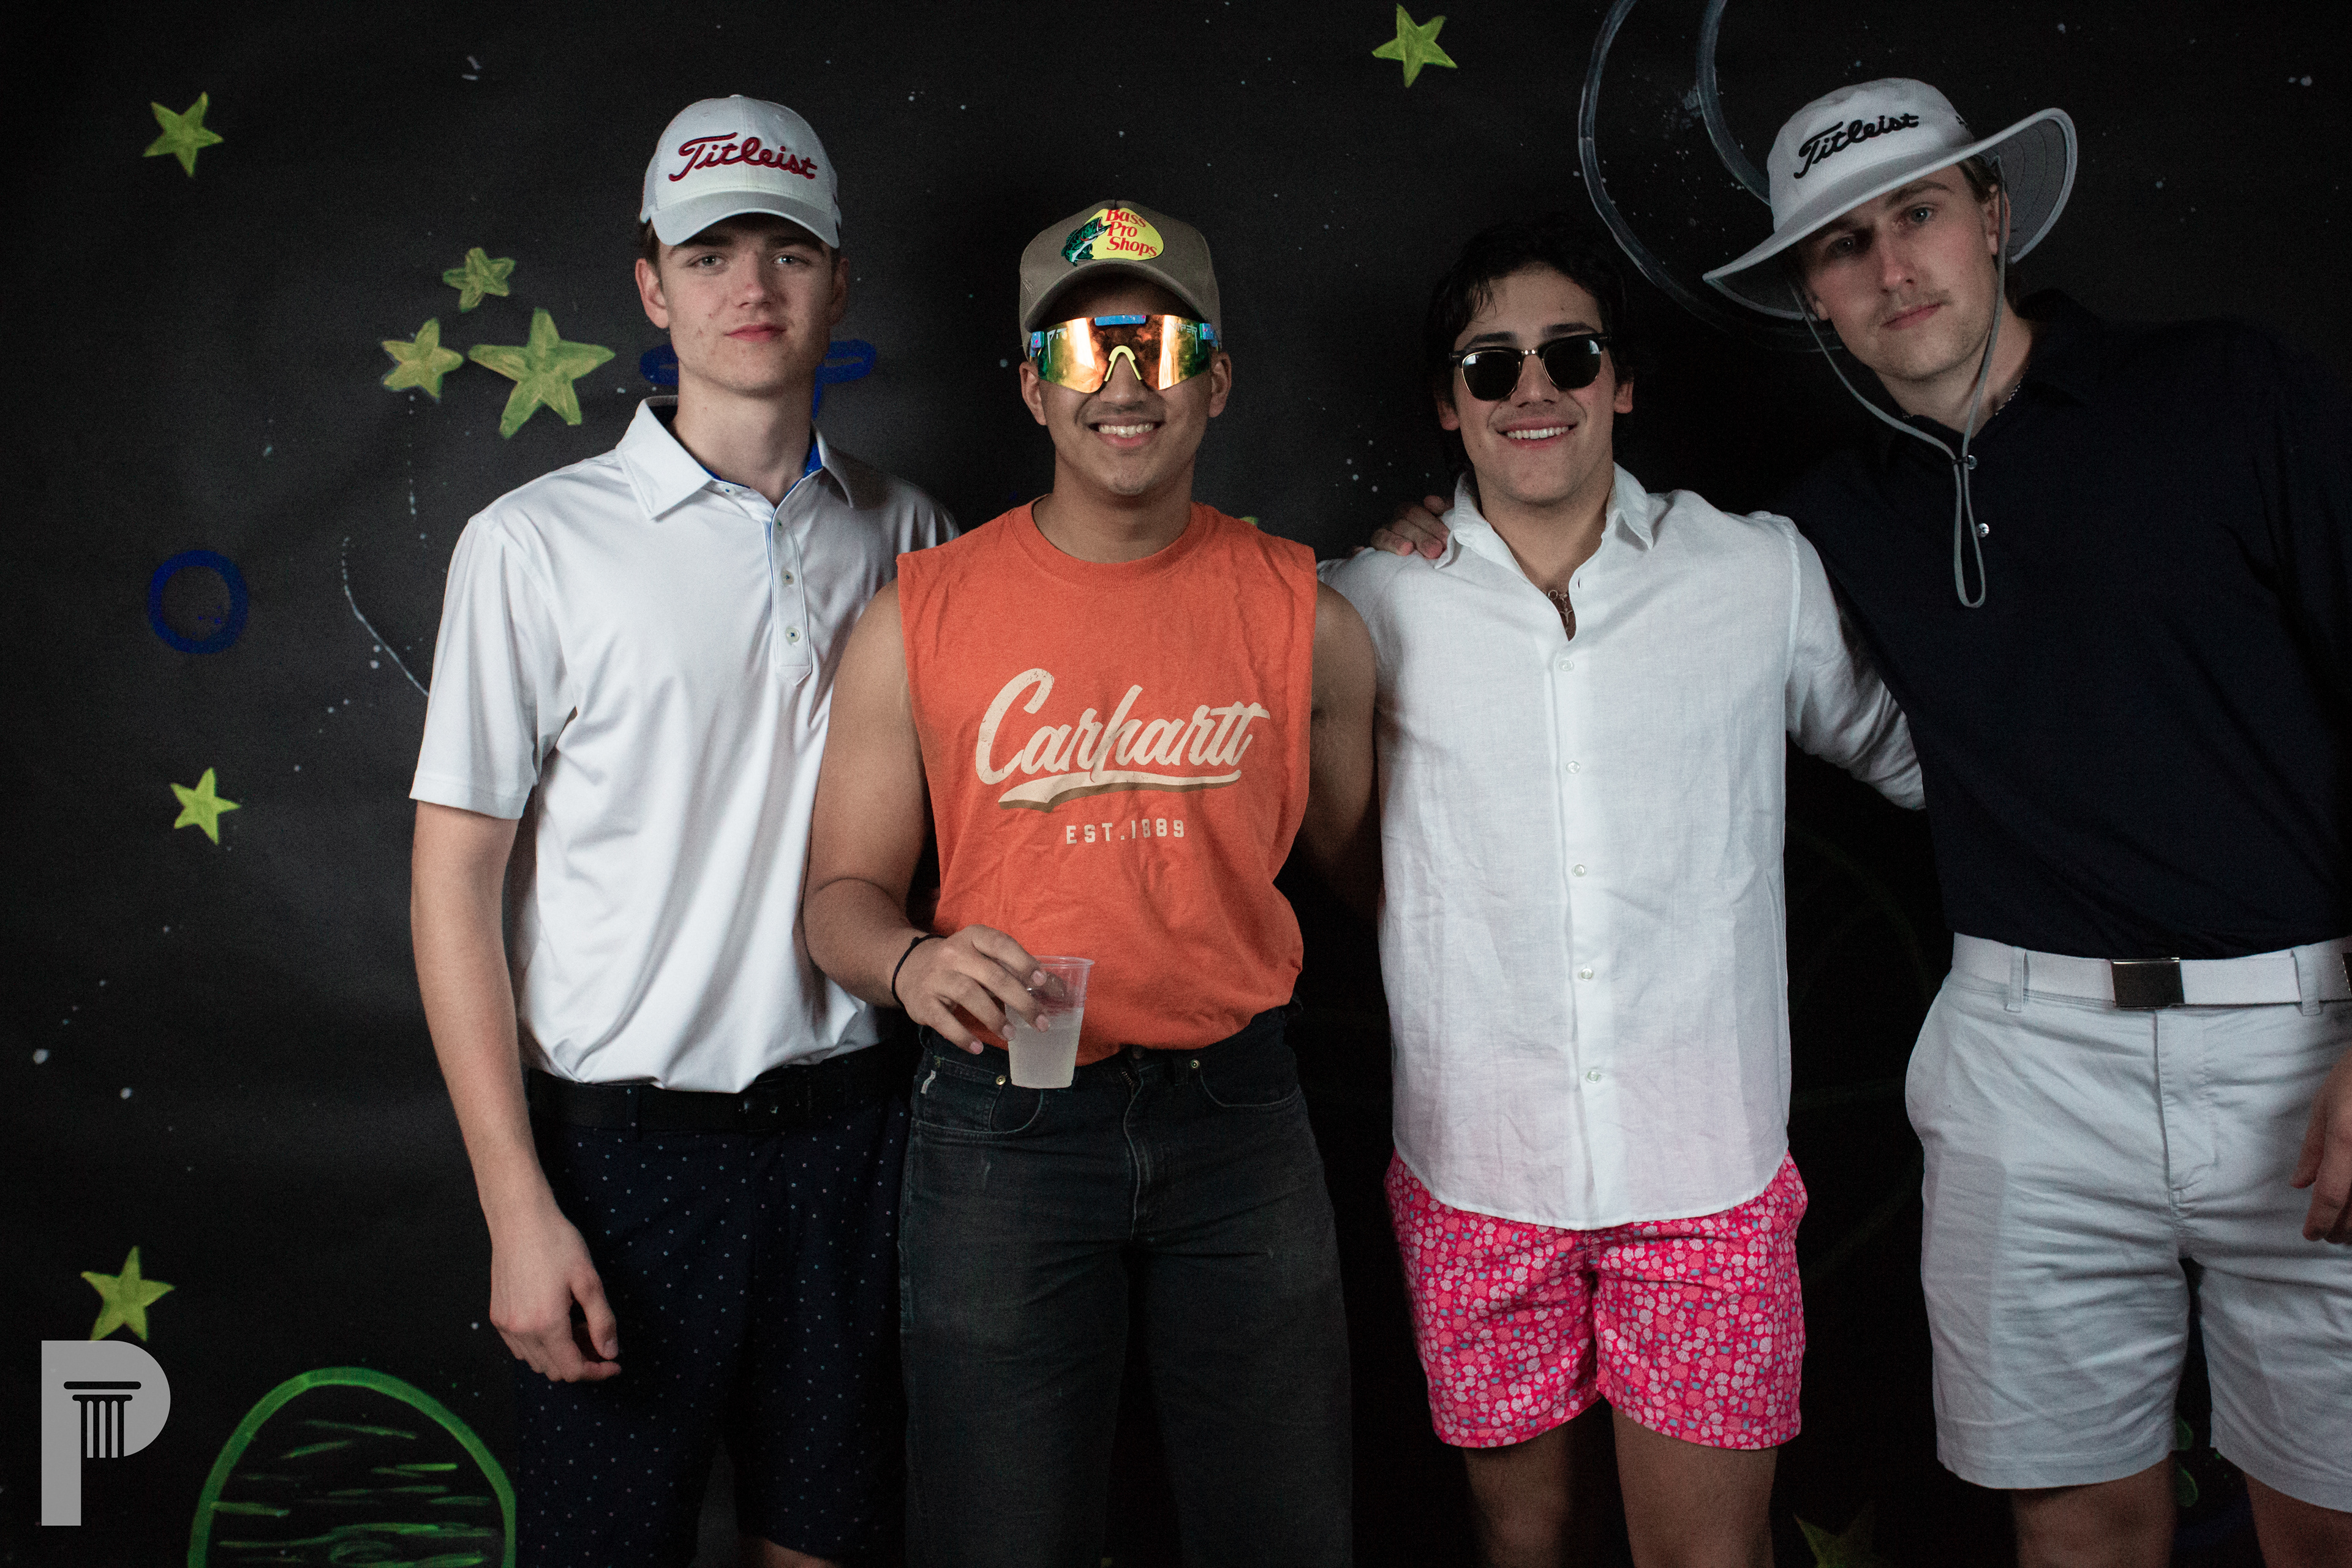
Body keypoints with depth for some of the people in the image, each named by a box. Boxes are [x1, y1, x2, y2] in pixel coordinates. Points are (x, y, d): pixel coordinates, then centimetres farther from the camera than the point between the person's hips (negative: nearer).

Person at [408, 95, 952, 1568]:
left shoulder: (902, 530, 5)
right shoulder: (538, 543, -6)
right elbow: (455, 878, -6)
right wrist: (519, 1206, -10)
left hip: (851, 1116, 3)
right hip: (626, 1131, -3)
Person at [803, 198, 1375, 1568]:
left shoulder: (1301, 612, 1)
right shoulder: (920, 619, -2)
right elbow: (843, 894, -1)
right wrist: (914, 962, -19)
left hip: (1239, 1115, 2)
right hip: (1004, 1130, -1)